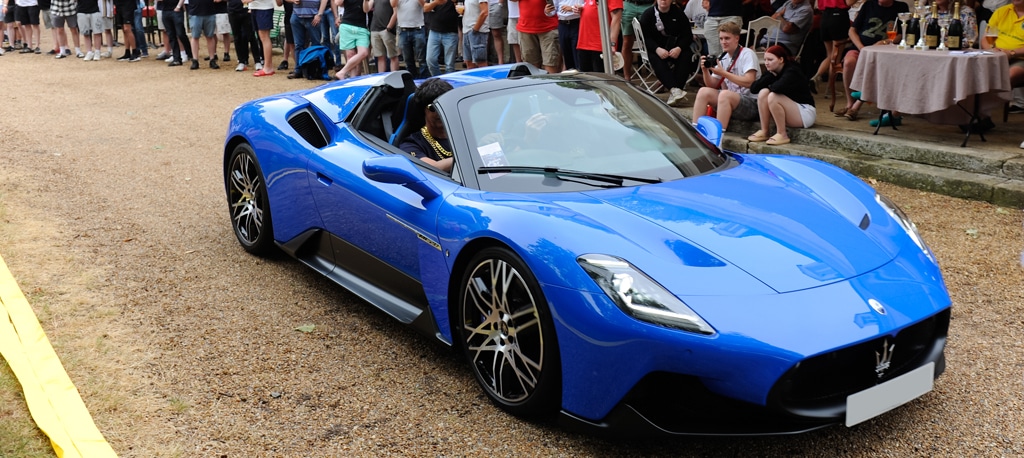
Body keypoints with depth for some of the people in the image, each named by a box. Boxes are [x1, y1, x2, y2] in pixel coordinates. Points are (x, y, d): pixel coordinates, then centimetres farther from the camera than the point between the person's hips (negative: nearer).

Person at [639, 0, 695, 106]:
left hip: (675, 48, 1)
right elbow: (646, 37, -6)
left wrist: (679, 48, -21)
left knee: (686, 56, -30)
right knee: (657, 60, -34)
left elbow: (687, 35, 0)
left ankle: (673, 94, -39)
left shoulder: (678, 13, 6)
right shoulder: (648, 15, 2)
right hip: (656, 48, -1)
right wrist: (657, 49, -25)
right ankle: (674, 89, -50)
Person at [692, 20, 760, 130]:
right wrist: (705, 70, -6)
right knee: (704, 92, -10)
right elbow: (712, 85, 12)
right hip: (731, 100, 7)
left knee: (725, 94, -33)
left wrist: (723, 73, -21)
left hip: (752, 103, -7)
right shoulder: (723, 58, 13)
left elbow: (749, 82, -20)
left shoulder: (747, 54, -8)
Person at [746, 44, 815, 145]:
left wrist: (770, 87, -16)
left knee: (773, 96, -28)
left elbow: (778, 87, -39)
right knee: (763, 93, -12)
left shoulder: (792, 72, -18)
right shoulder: (773, 73, 5)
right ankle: (763, 132, -12)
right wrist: (770, 76, -16)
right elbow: (753, 88, -6)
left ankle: (782, 135, -21)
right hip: (786, 115, 7)